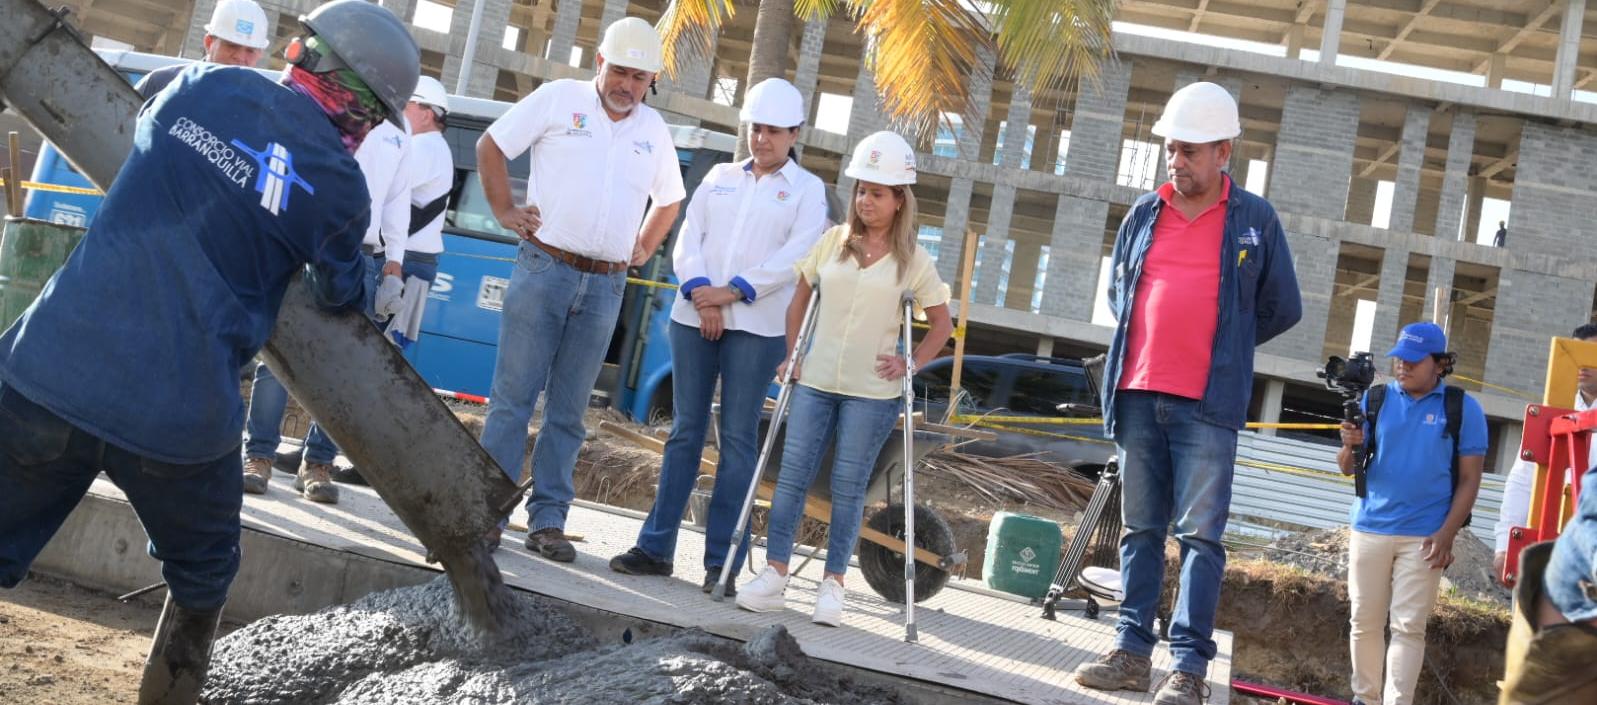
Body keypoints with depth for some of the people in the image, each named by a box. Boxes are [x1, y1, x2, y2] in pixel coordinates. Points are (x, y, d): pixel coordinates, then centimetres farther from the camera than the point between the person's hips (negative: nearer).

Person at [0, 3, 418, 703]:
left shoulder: (202, 85, 7)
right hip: (179, 412, -2)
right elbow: (341, 294, 16)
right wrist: (364, 280, 37)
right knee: (202, 574, 24)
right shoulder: (338, 184, -1)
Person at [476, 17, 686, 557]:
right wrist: (504, 212, 0)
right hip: (544, 268, -3)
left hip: (605, 287, 3)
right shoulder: (559, 98, 1)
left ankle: (548, 521, 9)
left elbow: (669, 199, 28)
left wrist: (643, 249, 16)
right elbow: (491, 146, 7)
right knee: (513, 397, -4)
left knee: (568, 411, 5)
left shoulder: (653, 129, 13)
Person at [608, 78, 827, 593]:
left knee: (738, 439, -3)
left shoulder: (806, 188, 6)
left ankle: (722, 561, -1)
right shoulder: (720, 177, 17)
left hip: (757, 325, -3)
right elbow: (689, 237, 8)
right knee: (685, 431, 6)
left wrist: (733, 292, -14)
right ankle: (656, 546, 10)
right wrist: (701, 293, -9)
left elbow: (795, 255, -7)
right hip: (695, 316, 3)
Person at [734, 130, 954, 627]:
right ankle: (773, 576, 6)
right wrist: (791, 356, 6)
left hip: (872, 392, -2)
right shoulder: (833, 242, 7)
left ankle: (832, 585, 10)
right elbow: (799, 300, 14)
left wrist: (910, 363, -5)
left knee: (848, 487, 1)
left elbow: (942, 324, 7)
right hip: (816, 382, 3)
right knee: (792, 475, 0)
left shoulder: (912, 260, 1)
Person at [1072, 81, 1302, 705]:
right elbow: (1117, 291, 23)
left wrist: (1220, 348, 12)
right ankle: (1131, 652, 15)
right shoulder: (1143, 214, 10)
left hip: (1207, 404, -4)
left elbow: (1282, 308, 8)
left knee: (1200, 534, -4)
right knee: (1140, 530, 10)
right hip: (1138, 396, 4)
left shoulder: (1255, 220, 2)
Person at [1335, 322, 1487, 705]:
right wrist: (1350, 446, -19)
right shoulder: (1374, 398, 3)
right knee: (1365, 621, 8)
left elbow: (1470, 479, -1)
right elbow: (1346, 468, 5)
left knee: (1408, 626, -3)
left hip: (1424, 536, -2)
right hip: (1369, 529, 2)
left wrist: (1446, 535, -10)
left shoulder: (1463, 408, -1)